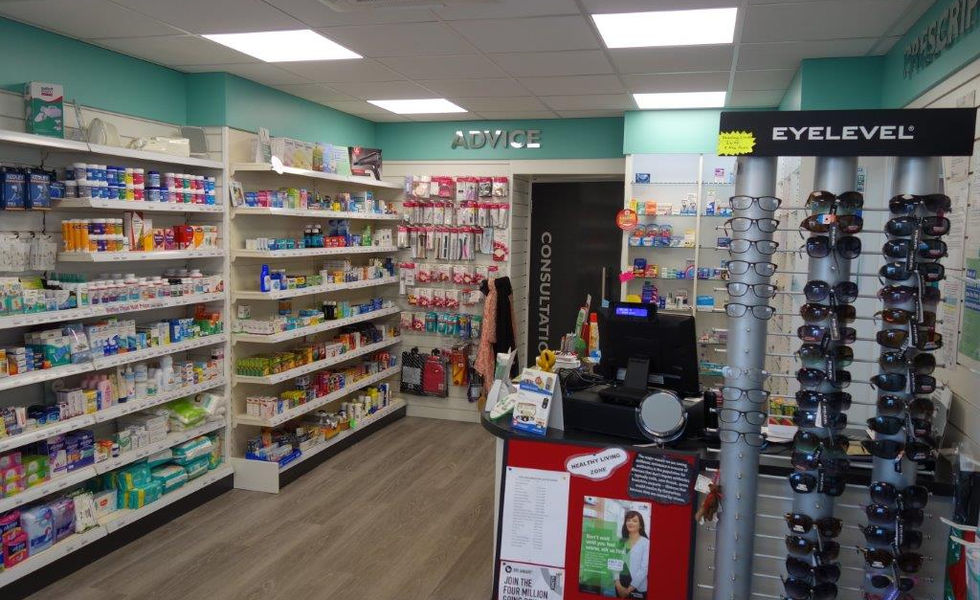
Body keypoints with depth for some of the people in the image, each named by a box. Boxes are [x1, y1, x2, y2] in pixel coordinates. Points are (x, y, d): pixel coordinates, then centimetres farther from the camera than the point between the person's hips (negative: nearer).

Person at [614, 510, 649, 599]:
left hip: (638, 588, -4)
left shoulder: (646, 543, -8)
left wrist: (630, 588, -12)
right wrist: (618, 585, -9)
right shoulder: (621, 542, 7)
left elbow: (644, 568, -12)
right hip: (620, 587, 4)